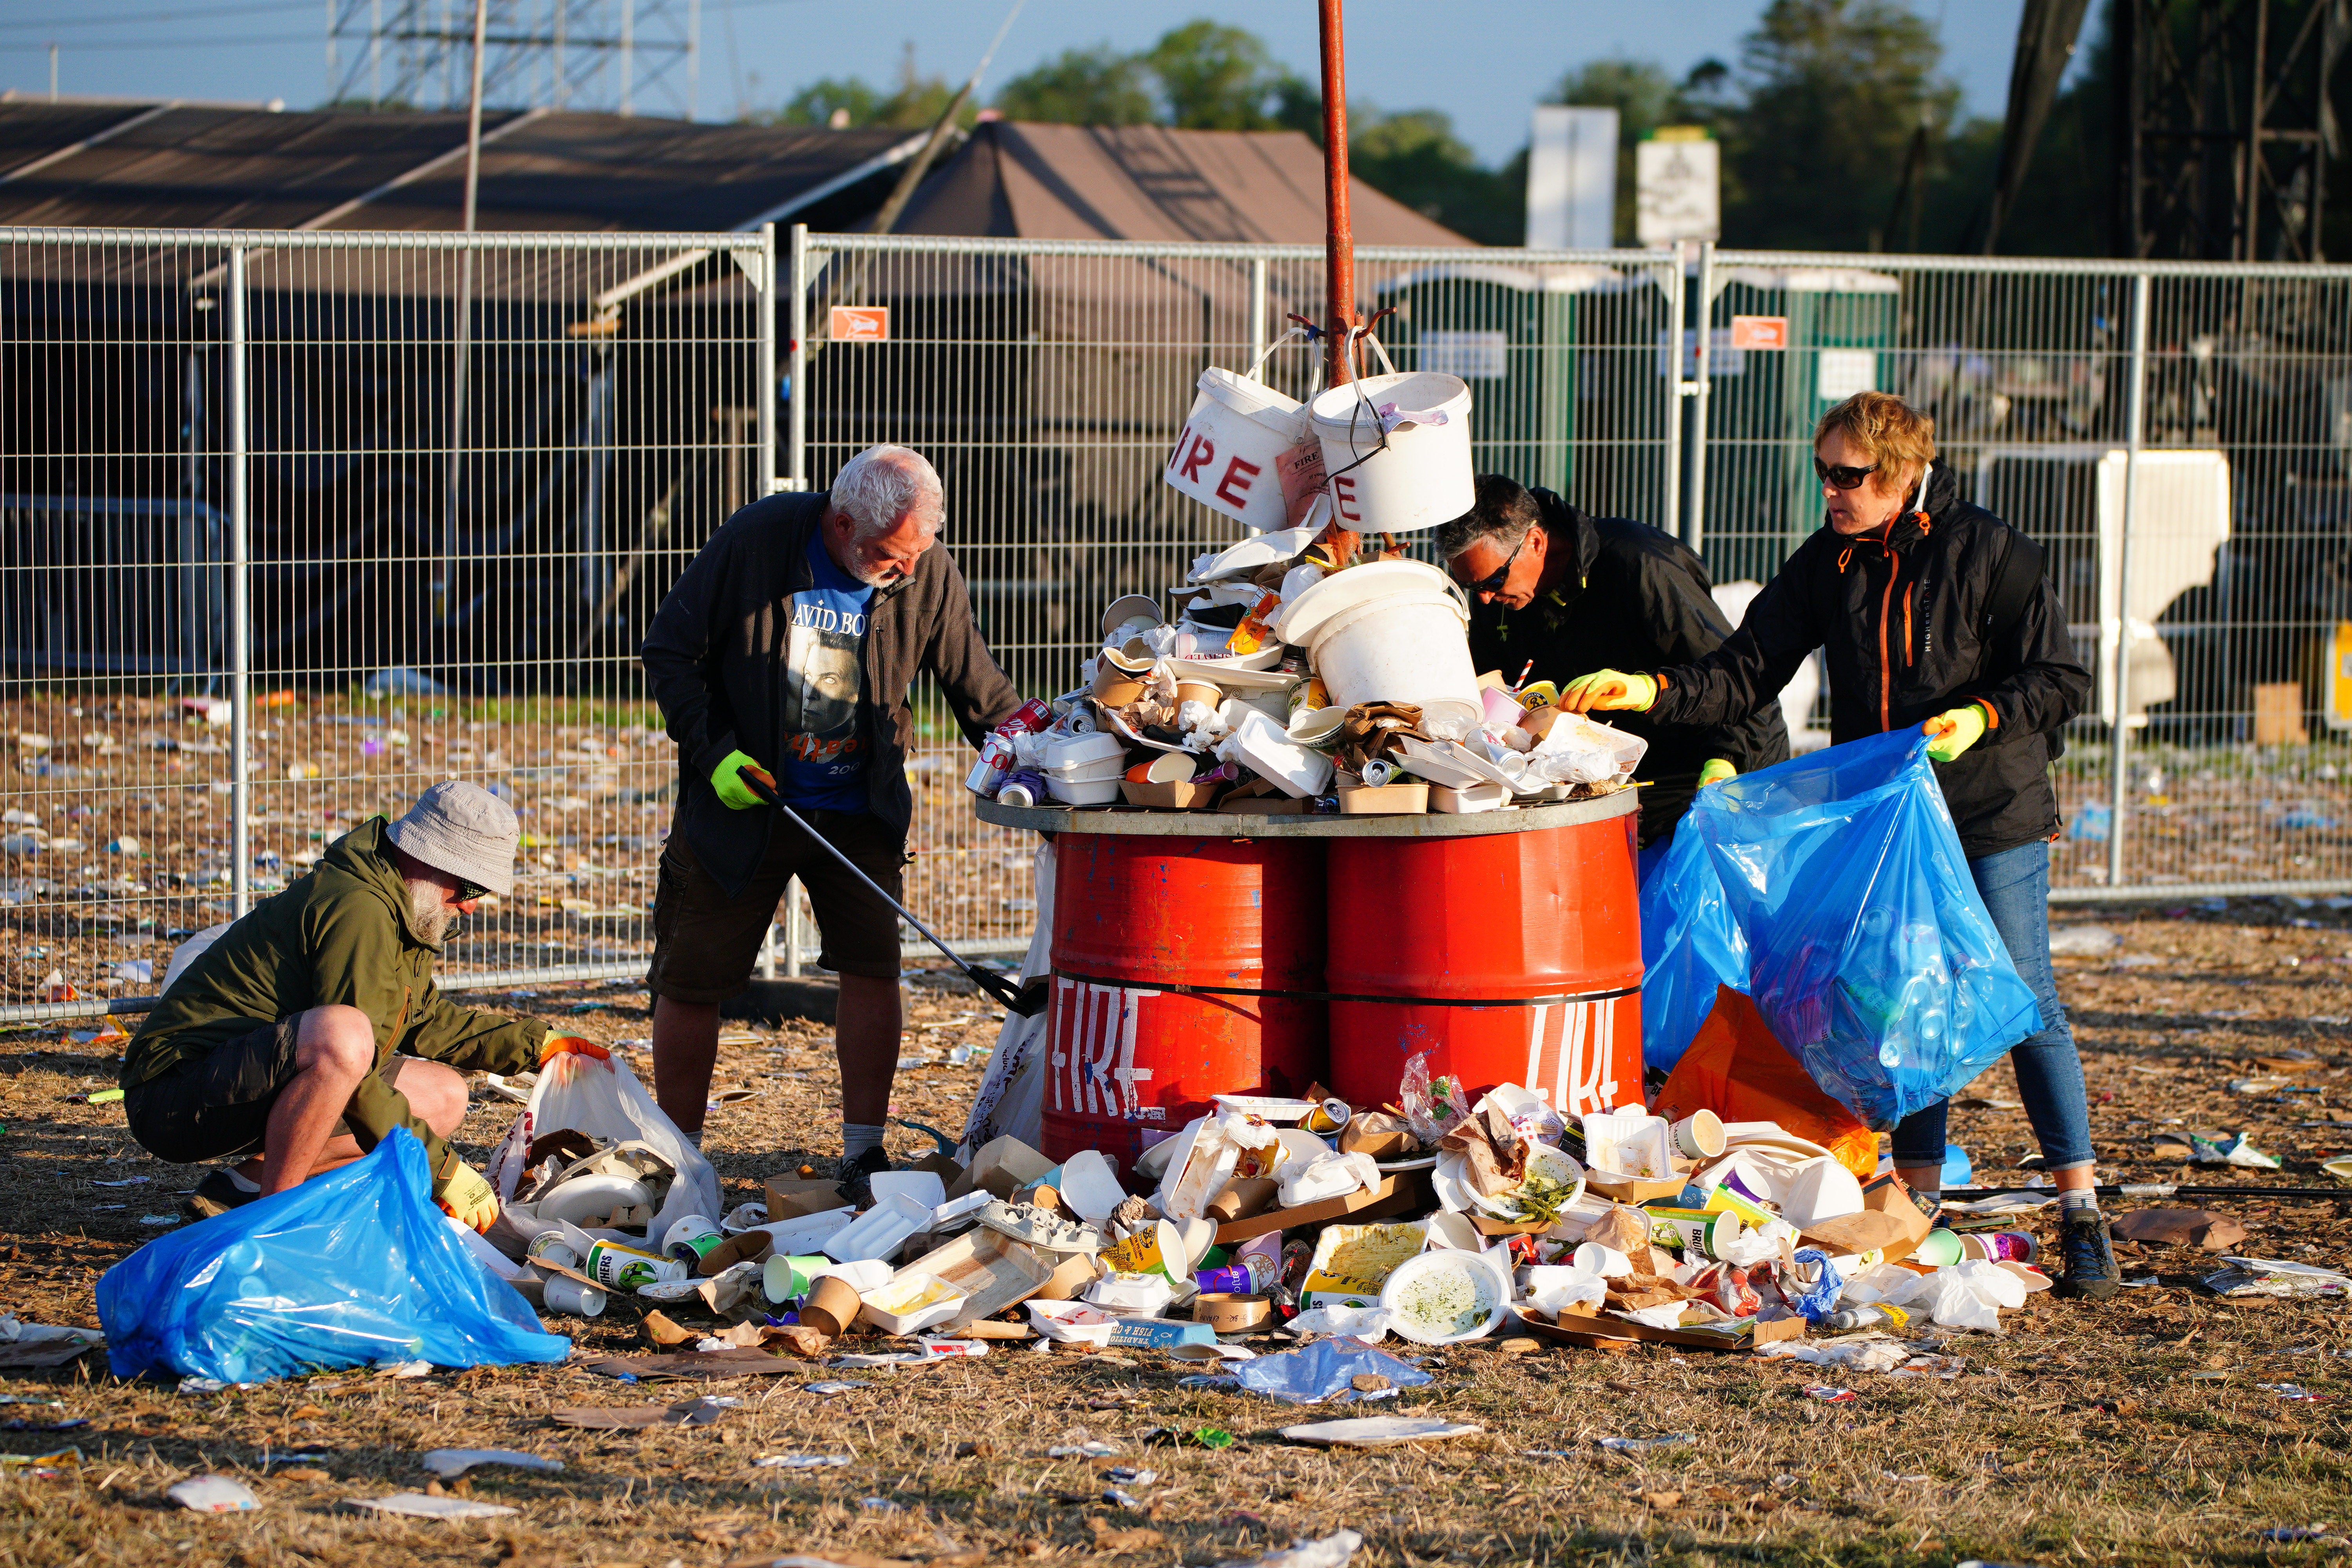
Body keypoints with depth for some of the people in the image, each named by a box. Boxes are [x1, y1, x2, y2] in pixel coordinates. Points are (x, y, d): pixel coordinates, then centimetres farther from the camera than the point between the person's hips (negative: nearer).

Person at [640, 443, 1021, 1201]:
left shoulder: (929, 575, -9)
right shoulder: (755, 541, -17)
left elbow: (981, 692, 1)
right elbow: (669, 651, -8)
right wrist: (714, 752, -16)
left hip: (859, 811, 2)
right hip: (741, 801, -2)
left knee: (873, 966, -8)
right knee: (693, 980, 2)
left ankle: (863, 1154, 3)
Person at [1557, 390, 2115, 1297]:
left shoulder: (1988, 553, -9)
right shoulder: (1827, 564, 4)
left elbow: (2059, 679, -7)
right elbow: (1748, 671, 2)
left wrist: (1982, 717, -23)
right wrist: (1652, 693, -13)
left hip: (1992, 819, -5)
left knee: (2022, 1004, -6)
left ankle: (2080, 1212, 0)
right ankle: (1921, 1206, 17)